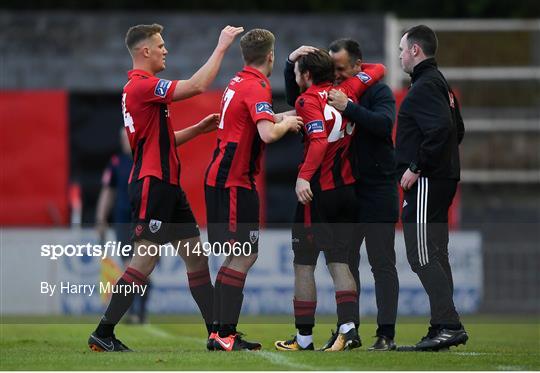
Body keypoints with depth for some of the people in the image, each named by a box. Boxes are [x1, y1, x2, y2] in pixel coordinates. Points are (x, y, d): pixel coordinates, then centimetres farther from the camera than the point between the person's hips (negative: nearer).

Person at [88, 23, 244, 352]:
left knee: (196, 256, 9)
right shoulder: (142, 85, -14)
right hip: (152, 186, -10)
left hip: (167, 186, 10)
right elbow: (197, 85, -21)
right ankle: (103, 335, -4)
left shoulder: (140, 86, 19)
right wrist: (222, 46, -14)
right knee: (145, 260, -10)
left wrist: (200, 128, 14)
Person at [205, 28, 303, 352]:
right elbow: (268, 134, -26)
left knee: (241, 256, 14)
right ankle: (225, 335, -12)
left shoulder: (238, 82, 15)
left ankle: (220, 331, 14)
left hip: (222, 177, 10)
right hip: (234, 182, -10)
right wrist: (288, 123, -8)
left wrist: (280, 118, 26)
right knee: (244, 256, -9)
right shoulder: (256, 87, -14)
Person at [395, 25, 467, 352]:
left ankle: (449, 325, -14)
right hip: (443, 178, 11)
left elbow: (440, 129, -27)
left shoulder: (425, 86, -14)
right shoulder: (441, 83, 18)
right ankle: (443, 328, 15)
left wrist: (416, 167, -20)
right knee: (434, 255, 13)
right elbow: (458, 130, 23)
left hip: (426, 183, -11)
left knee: (423, 255, -10)